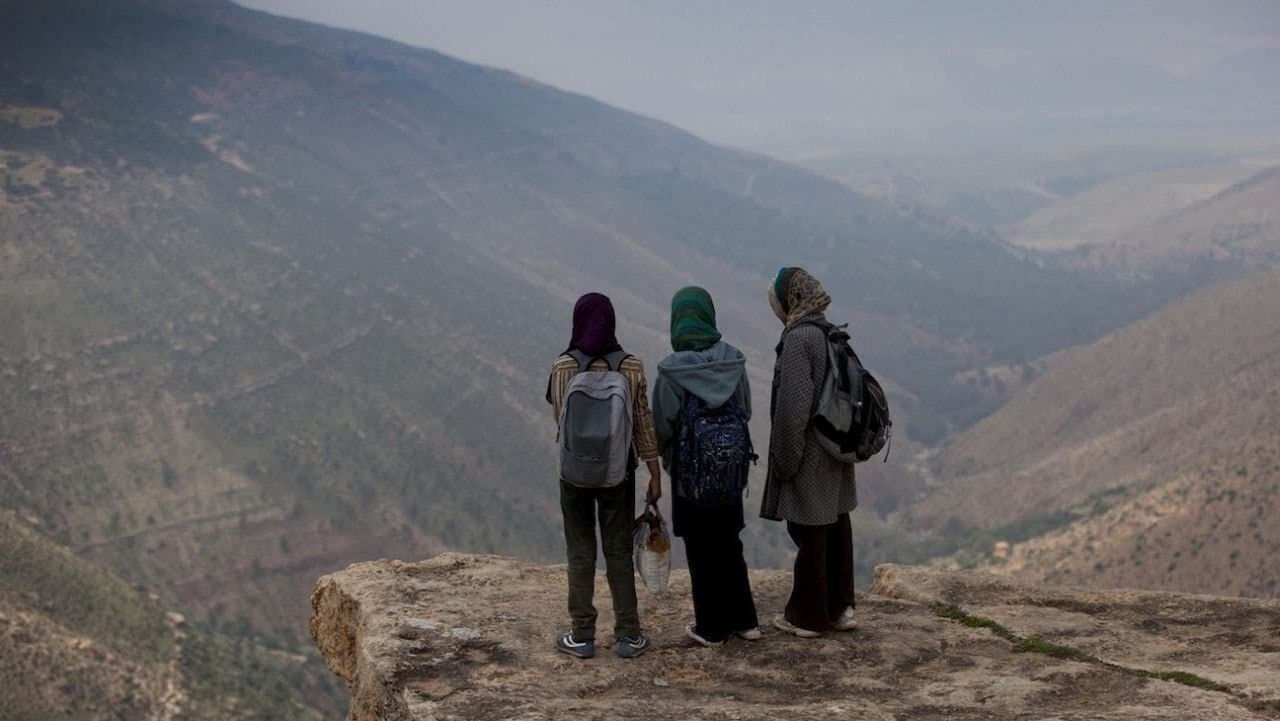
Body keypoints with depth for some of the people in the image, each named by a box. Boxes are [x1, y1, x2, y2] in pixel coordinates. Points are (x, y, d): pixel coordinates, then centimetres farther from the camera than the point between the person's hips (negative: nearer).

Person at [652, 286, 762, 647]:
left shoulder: (671, 370, -17)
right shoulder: (733, 360, -7)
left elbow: (662, 427, -12)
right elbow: (746, 411, 2)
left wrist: (666, 454, 9)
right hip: (730, 468, 4)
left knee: (701, 550, 9)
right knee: (729, 543, 19)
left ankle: (711, 628, 19)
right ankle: (743, 620, 25)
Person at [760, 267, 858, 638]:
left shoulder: (798, 339, -19)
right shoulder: (832, 336, 6)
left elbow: (793, 405, -22)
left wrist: (784, 459, -14)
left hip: (808, 455, -8)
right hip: (835, 454, 8)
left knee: (809, 536, 2)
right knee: (836, 529, 15)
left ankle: (807, 617, 13)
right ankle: (839, 608, 24)